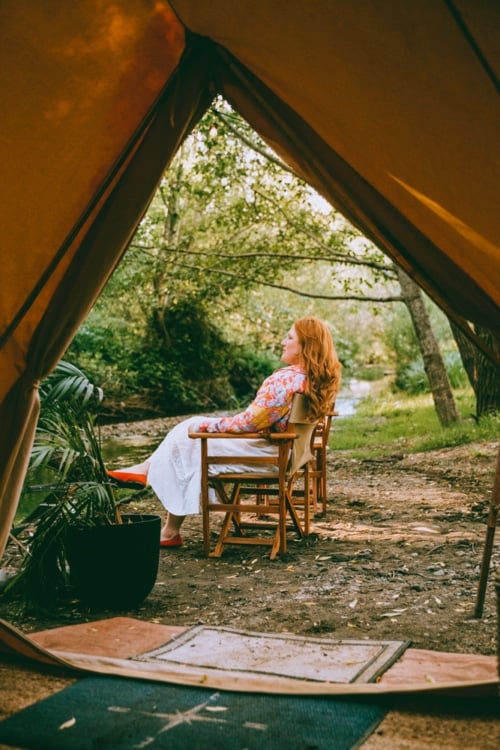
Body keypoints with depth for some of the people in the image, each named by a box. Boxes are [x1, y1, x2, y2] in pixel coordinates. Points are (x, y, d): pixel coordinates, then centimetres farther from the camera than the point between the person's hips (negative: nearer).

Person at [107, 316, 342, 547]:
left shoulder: (286, 379, -27)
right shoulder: (318, 378, 2)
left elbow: (248, 422, -25)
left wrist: (204, 425, -12)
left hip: (265, 453, -9)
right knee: (190, 426, 9)